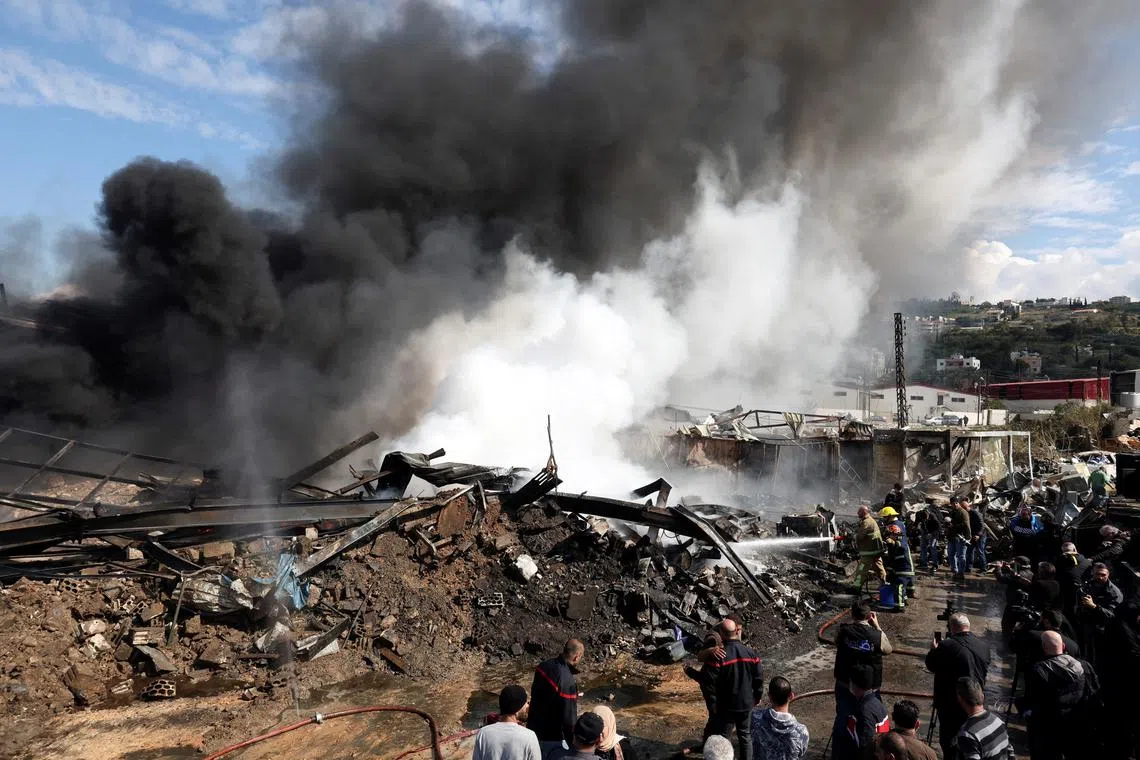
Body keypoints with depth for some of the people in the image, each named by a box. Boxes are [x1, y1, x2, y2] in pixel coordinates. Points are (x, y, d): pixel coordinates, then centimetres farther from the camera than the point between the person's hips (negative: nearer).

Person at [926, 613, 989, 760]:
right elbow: (984, 669, 14)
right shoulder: (983, 647, -2)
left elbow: (931, 666, -11)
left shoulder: (947, 646, -23)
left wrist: (933, 649, 8)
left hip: (951, 705, -6)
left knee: (949, 742, 7)